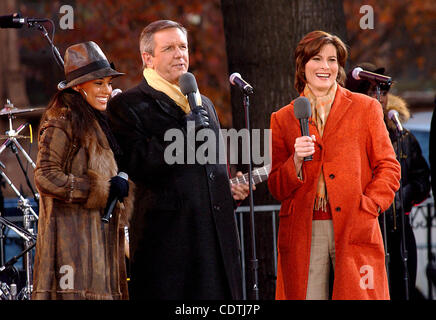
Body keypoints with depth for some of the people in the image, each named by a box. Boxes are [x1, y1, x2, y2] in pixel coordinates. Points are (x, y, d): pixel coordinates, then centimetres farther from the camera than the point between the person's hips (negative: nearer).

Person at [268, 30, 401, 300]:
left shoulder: (366, 108, 10)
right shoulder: (283, 119, 13)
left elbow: (388, 167, 7)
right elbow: (277, 189, 11)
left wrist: (369, 205, -8)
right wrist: (296, 162, -8)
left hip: (354, 232, -1)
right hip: (303, 235, 1)